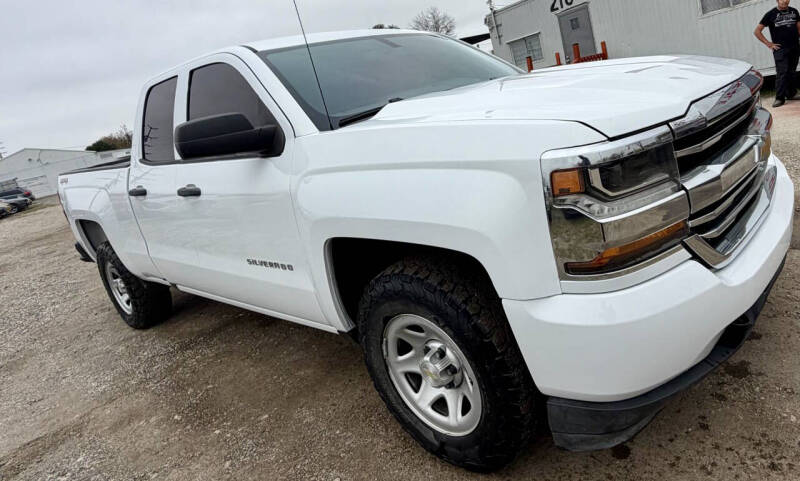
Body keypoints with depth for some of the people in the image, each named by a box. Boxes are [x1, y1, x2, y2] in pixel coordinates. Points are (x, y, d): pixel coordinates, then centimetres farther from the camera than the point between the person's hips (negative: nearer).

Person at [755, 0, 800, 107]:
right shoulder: (771, 14, 0)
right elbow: (757, 31, -1)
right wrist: (769, 44, -6)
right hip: (780, 49, -4)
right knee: (781, 73, -13)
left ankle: (791, 94, 18)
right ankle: (779, 98, -13)